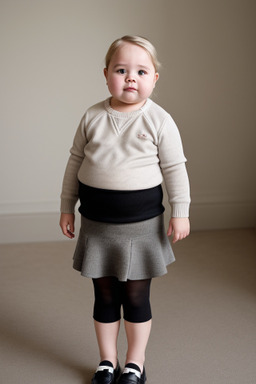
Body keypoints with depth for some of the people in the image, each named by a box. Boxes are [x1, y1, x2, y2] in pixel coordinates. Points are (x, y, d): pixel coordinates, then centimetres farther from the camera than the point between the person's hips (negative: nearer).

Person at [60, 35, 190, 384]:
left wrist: (180, 212, -4)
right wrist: (67, 206, 9)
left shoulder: (160, 120, -7)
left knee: (136, 296, 9)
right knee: (104, 295, 13)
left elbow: (174, 168, -2)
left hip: (141, 223, -2)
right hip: (96, 222, 2)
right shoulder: (92, 117, 0)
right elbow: (75, 162, 7)